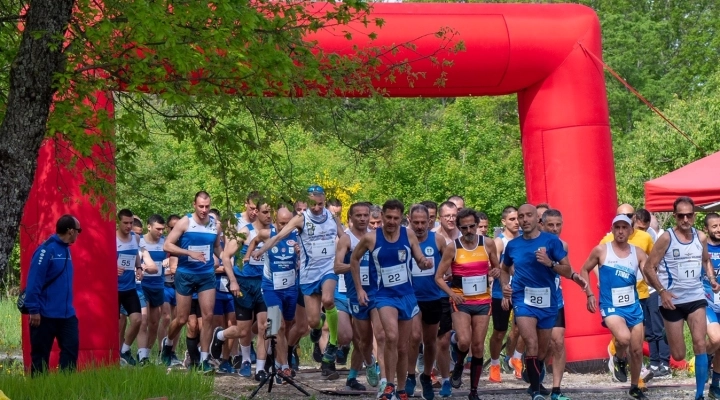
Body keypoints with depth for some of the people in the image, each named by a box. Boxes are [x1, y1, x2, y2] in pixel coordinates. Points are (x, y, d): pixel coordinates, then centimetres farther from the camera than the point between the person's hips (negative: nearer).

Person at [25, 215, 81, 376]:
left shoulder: (66, 249, 10)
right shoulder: (46, 250, -16)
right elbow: (33, 282, -18)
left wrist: (68, 305, 14)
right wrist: (34, 310, -20)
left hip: (67, 313, 8)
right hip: (45, 314, -8)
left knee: (71, 348, 5)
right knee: (40, 354, 4)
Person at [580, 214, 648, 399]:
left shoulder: (638, 252, 1)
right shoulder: (601, 250, -5)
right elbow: (584, 270, 6)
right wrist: (589, 294, -3)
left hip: (633, 306, 4)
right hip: (611, 306, -4)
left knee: (637, 350, 9)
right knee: (623, 337, -31)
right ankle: (620, 359, 4)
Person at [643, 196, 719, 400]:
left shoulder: (701, 238, 2)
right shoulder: (666, 238, -12)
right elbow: (649, 268, -10)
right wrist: (662, 291, -20)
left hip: (696, 297, 3)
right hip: (673, 300, -3)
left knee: (700, 344, -13)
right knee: (678, 355, 2)